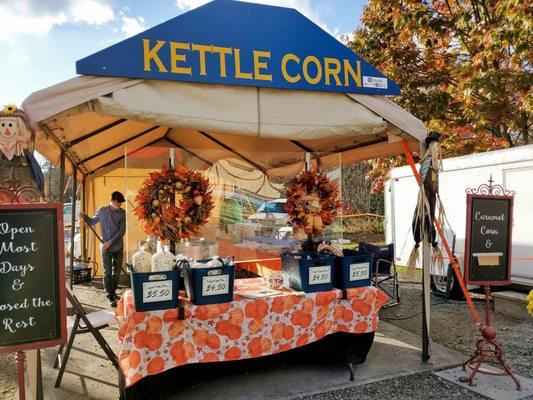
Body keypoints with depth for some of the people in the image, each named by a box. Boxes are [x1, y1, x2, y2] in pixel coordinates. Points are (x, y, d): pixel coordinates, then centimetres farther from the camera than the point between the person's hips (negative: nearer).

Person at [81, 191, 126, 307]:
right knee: (107, 272, -3)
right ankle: (111, 297, 1)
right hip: (105, 247, 0)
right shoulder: (102, 211, 2)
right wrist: (84, 216, -3)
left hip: (118, 246, 1)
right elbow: (92, 222, 16)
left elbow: (122, 231, -7)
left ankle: (112, 291, 32)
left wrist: (110, 242, -14)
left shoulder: (122, 213, -2)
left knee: (117, 271, 11)